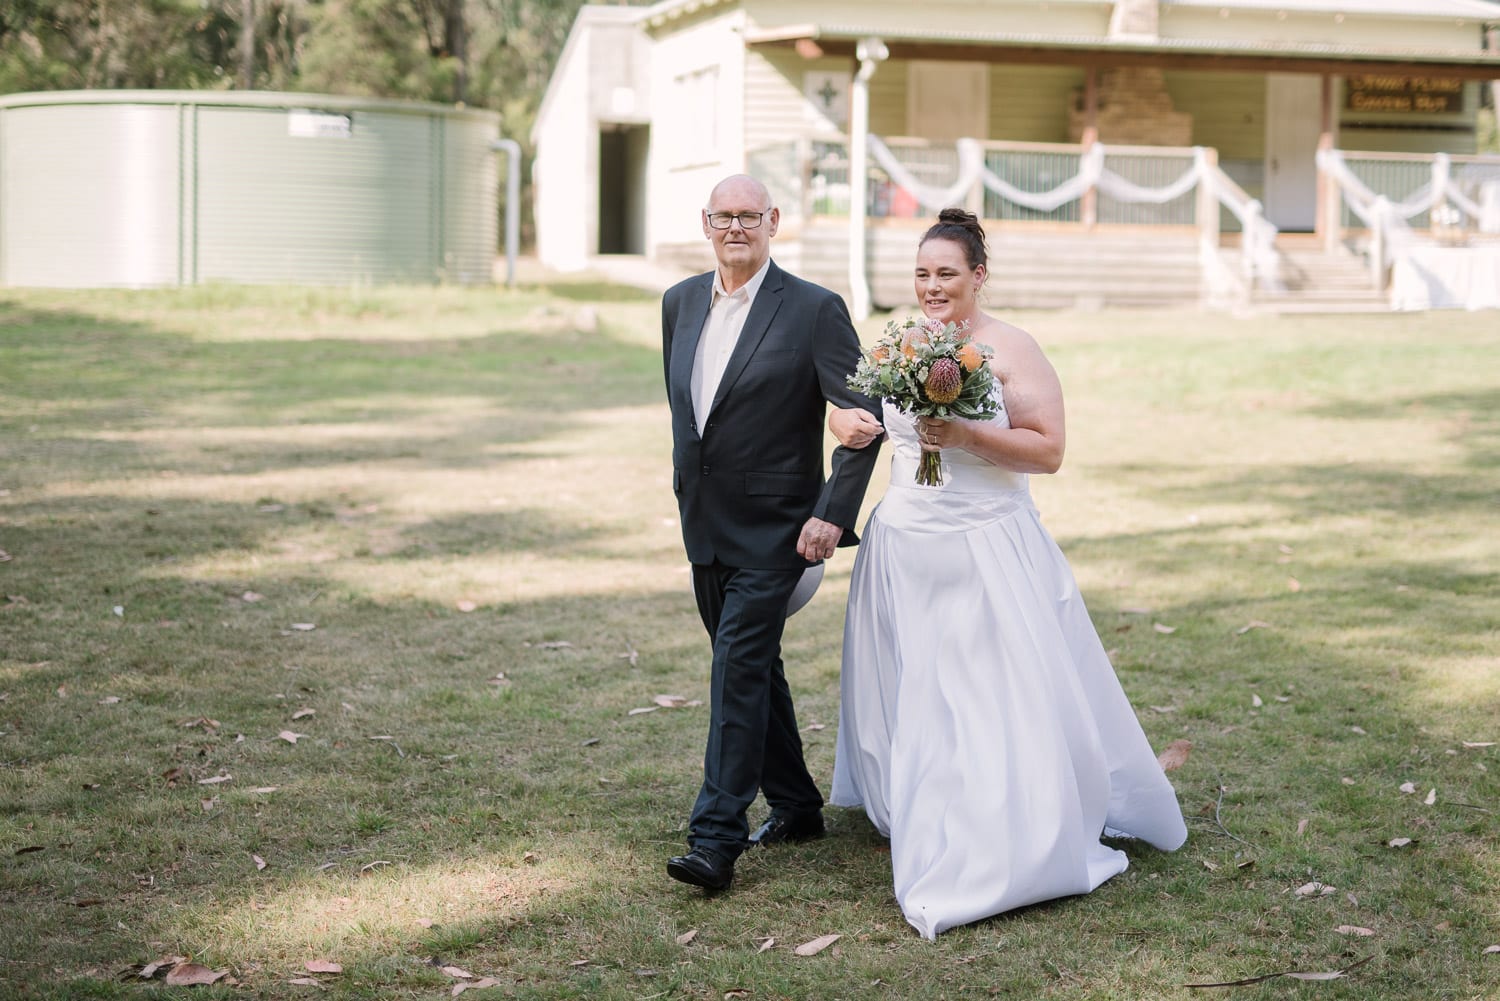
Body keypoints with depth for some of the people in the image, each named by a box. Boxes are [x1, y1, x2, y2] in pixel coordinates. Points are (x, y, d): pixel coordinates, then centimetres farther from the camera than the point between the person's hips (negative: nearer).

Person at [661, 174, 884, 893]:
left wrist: (833, 514, -17)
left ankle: (715, 839, -9)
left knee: (739, 670, -12)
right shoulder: (680, 303, 7)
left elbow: (865, 415, -11)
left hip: (773, 530, -7)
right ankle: (796, 806, 31)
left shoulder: (814, 310, -11)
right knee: (753, 668, 16)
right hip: (705, 527, 7)